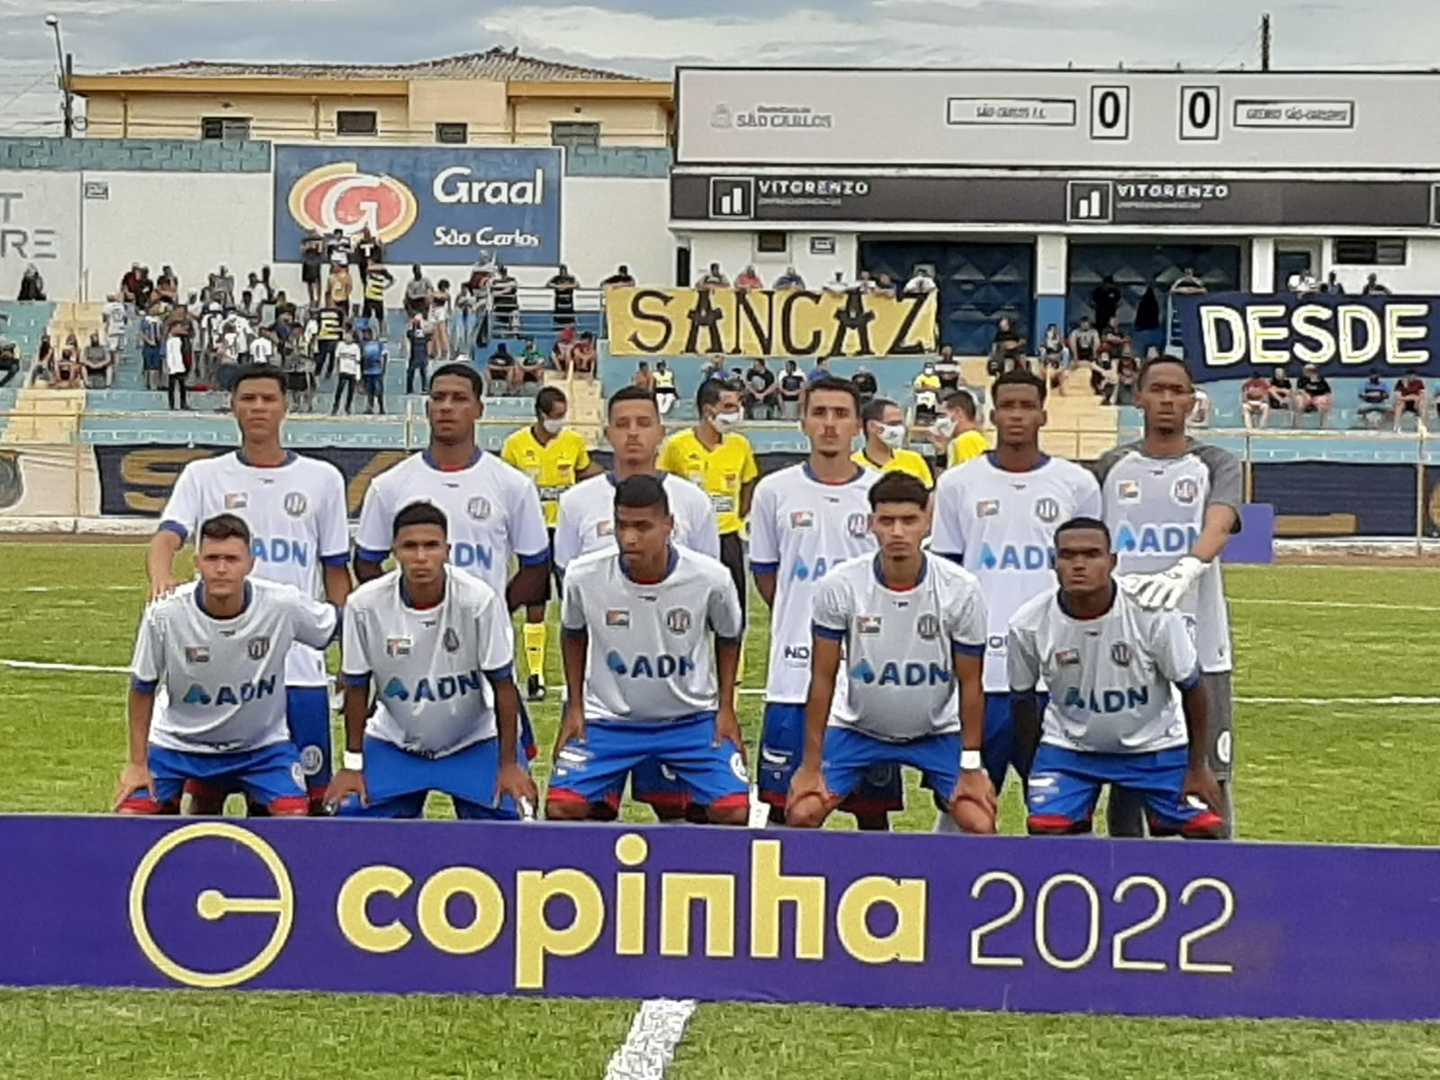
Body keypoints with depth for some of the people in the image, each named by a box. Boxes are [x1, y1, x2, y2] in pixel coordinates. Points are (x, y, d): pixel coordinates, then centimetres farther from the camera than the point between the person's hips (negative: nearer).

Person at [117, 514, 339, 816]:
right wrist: (137, 763, -5)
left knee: (295, 816, -21)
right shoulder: (165, 613, -22)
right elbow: (143, 689, -6)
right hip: (179, 743, 0)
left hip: (262, 744, 0)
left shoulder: (285, 606, -23)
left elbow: (337, 629, -4)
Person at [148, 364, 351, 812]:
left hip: (300, 663, 0)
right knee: (206, 794, 5)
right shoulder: (204, 476, 5)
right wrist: (161, 576, -34)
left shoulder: (322, 479, 8)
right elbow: (168, 535, -11)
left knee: (310, 797, 3)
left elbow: (336, 572, 12)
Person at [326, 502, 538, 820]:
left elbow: (503, 686, -13)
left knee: (507, 820, -15)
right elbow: (357, 689, -4)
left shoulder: (480, 600, -22)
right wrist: (352, 765, -1)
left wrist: (509, 764, -11)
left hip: (473, 743, -1)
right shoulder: (364, 605, -18)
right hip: (393, 743, 1)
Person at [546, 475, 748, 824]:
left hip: (692, 718, 0)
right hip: (608, 719, 0)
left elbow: (728, 637, 4)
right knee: (561, 806, -15)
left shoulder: (710, 578, -18)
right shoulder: (583, 576, -16)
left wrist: (726, 708, 1)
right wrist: (574, 707, 5)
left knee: (734, 810, -15)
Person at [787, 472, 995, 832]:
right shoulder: (839, 585, -18)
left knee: (980, 825, -16)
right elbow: (823, 679, -11)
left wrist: (971, 767, -8)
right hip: (856, 728, 0)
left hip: (939, 731, 0)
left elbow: (969, 683, -8)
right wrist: (811, 765, -10)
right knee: (802, 814, -14)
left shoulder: (961, 589, -18)